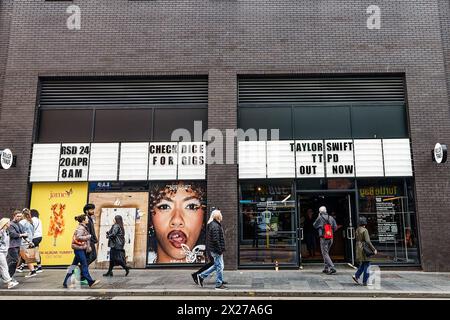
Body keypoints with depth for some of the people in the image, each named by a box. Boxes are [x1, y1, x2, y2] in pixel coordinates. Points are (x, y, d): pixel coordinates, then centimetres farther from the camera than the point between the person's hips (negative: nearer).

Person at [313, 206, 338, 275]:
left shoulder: (320, 218, -8)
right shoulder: (331, 218, 4)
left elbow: (315, 225, 7)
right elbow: (335, 227, 4)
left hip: (324, 238, -6)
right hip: (331, 238, 6)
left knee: (325, 253, -3)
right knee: (326, 253, 18)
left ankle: (332, 268, -14)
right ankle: (326, 268, 22)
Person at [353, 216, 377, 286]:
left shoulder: (357, 230, 10)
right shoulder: (365, 230, -15)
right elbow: (368, 241, -20)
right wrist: (374, 249, -16)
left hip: (358, 248, 8)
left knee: (363, 264, 17)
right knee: (366, 264, 0)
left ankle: (356, 276, 9)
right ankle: (365, 282, 2)